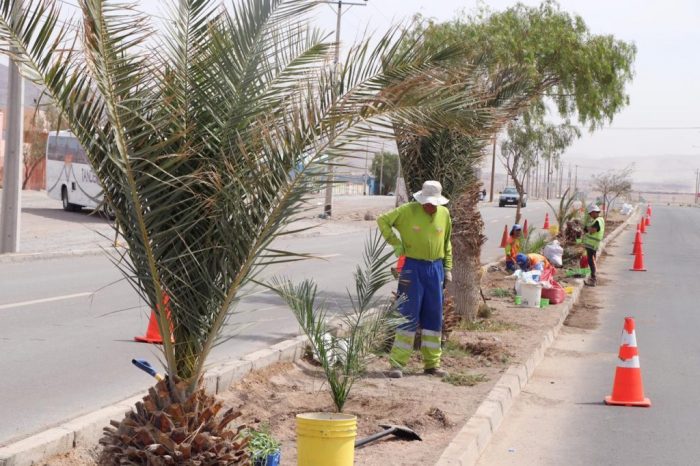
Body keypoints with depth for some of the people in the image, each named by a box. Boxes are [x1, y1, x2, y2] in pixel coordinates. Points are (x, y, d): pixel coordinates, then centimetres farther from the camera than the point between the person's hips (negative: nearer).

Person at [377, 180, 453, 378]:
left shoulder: (444, 214, 5)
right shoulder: (408, 211, -8)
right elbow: (383, 220, -2)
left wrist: (447, 269, 13)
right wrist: (395, 243, -9)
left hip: (435, 268, 4)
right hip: (413, 267, -4)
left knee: (434, 317, 9)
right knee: (409, 316, -5)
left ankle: (432, 363, 19)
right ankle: (397, 363, 0)